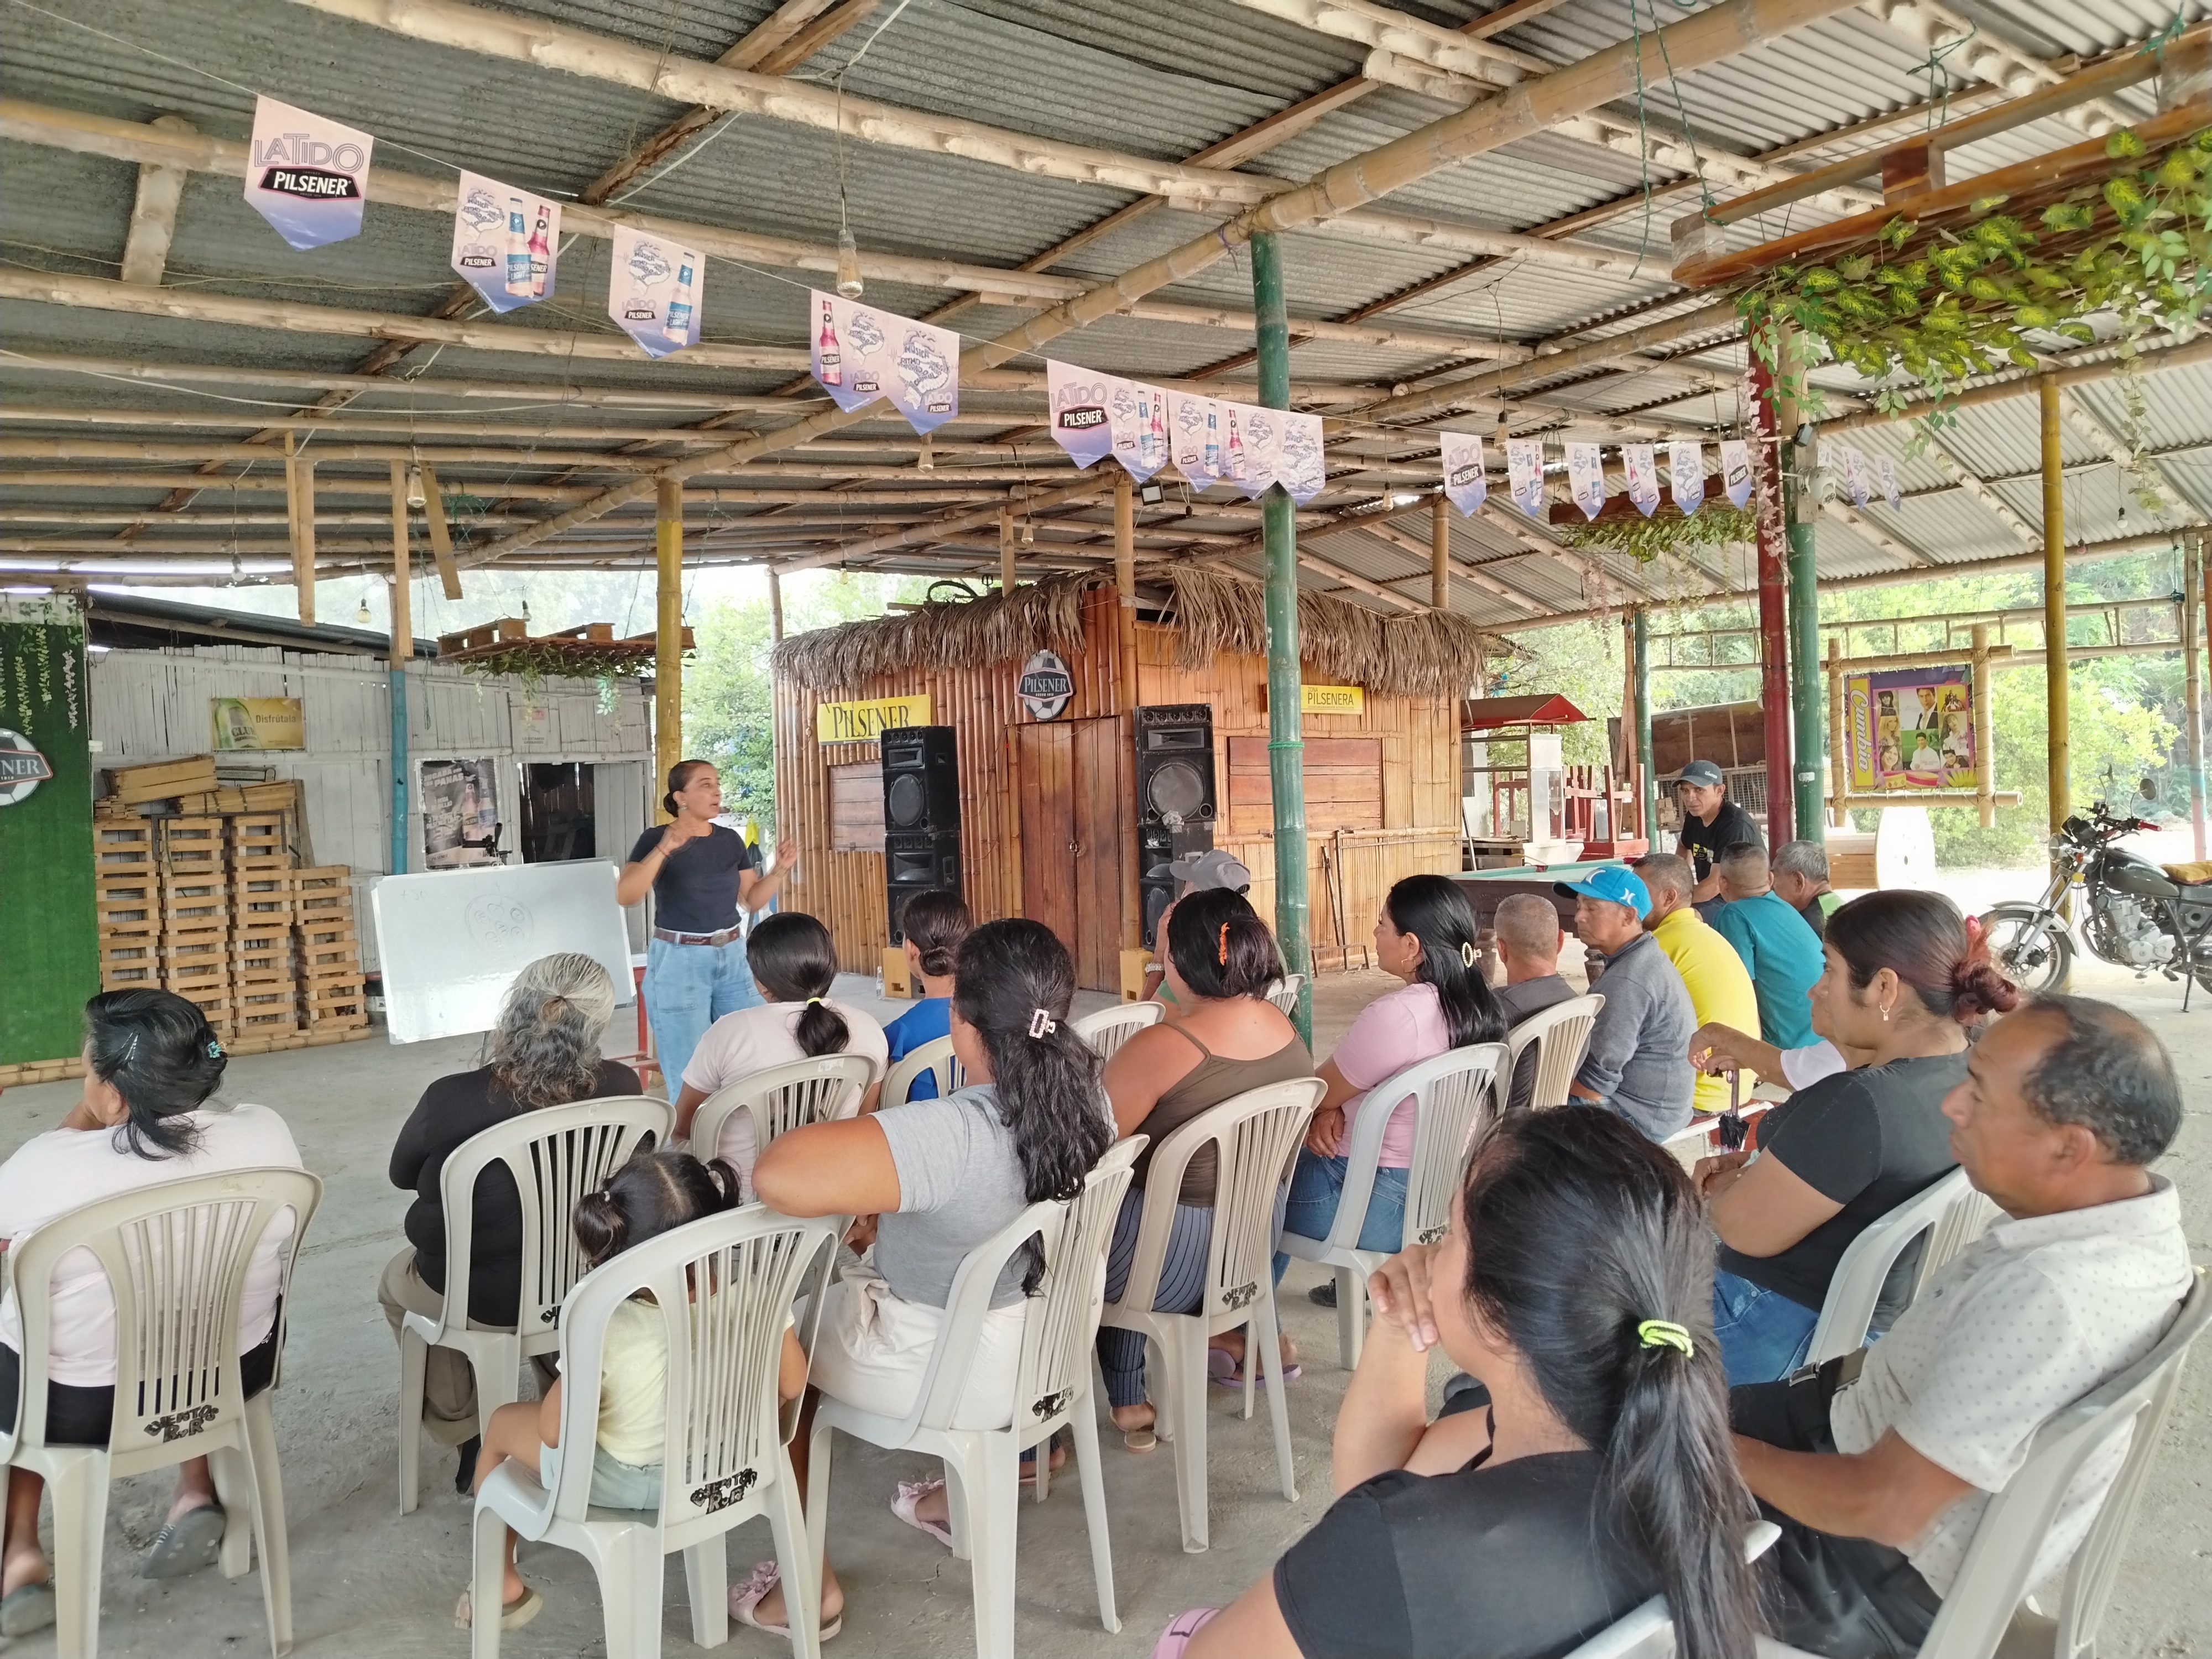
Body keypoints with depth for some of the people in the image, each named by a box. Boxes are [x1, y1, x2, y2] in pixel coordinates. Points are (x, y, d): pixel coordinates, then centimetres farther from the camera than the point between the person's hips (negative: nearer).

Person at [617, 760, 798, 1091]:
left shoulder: (731, 840, 7)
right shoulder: (656, 839, -9)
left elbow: (751, 901, 13)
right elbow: (625, 896, -23)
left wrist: (781, 871, -3)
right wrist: (664, 849, -33)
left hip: (731, 957, 5)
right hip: (679, 960, -5)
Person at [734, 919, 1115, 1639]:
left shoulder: (952, 1134, -36)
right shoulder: (1090, 1098, -12)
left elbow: (779, 1176, -44)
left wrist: (841, 1137, -23)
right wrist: (895, 1202, 5)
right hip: (1053, 1342, 7)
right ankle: (959, 1497, 44)